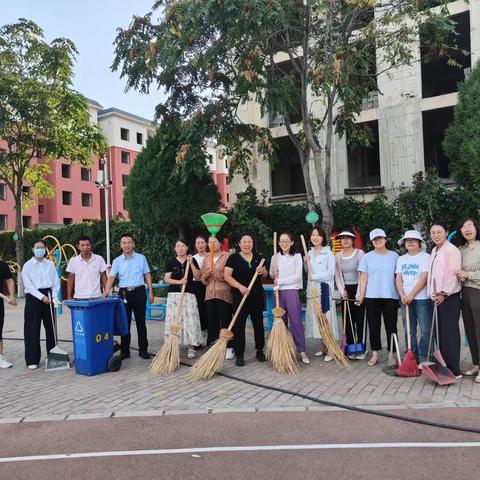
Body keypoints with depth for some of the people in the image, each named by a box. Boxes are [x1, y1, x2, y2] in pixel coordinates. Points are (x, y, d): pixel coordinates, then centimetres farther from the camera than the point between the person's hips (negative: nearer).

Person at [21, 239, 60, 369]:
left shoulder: (50, 264, 10)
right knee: (33, 329, -1)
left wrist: (54, 295, -5)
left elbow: (56, 281, 10)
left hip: (49, 296, 3)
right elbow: (28, 285, -8)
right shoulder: (27, 266, 0)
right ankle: (32, 360, 7)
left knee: (51, 327, 9)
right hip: (33, 297, -3)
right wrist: (42, 297, -16)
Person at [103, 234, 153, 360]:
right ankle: (124, 350, 16)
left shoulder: (141, 258, 4)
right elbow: (111, 277, -1)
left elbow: (147, 275, 6)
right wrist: (106, 292, -16)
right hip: (124, 293, 1)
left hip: (139, 292, -1)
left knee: (141, 322, 4)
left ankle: (143, 349, 14)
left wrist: (151, 292, 1)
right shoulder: (117, 261, 5)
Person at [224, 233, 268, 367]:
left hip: (257, 296, 4)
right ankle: (239, 355, 6)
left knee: (258, 323, 11)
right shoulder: (233, 258, -2)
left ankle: (260, 350, 25)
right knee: (239, 325, -2)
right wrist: (240, 286, -22)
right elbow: (227, 276, -9)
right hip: (240, 296, -4)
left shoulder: (258, 258, 11)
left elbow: (265, 275, 18)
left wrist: (262, 271, -6)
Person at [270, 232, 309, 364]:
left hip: (292, 291, -4)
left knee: (296, 321, -6)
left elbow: (297, 276, -8)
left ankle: (301, 351, -1)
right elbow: (271, 274, 20)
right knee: (281, 321, 8)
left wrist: (280, 281, -11)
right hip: (278, 292, 4)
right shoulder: (275, 257, 10)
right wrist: (274, 275, -4)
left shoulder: (297, 256, -1)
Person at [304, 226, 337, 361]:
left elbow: (331, 273, -11)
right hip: (312, 291, 6)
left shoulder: (328, 254, -5)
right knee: (316, 319, 9)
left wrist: (314, 277, -13)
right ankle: (322, 348, 20)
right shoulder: (310, 253, 13)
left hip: (324, 290, -6)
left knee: (326, 319, -5)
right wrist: (306, 263, 2)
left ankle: (330, 350, 2)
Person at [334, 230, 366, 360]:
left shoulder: (359, 253, -5)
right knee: (348, 321, 6)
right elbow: (337, 276, 9)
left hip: (358, 289, -4)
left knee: (360, 320, -1)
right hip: (345, 291, 4)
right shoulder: (338, 256, 8)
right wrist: (342, 291, -2)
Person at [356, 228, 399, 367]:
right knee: (374, 326, 6)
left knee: (391, 326, 4)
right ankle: (375, 354, 15)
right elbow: (363, 278, 3)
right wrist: (361, 295, -4)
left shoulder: (394, 256, 5)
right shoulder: (367, 257, 5)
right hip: (371, 297, 1)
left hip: (391, 296, 0)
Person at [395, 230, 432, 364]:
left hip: (422, 298, -5)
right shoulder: (401, 259, 13)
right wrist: (402, 295, -7)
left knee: (425, 330, -3)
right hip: (405, 299, 5)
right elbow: (398, 279, 7)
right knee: (409, 331, 8)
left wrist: (411, 295, -14)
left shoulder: (425, 257, -3)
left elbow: (424, 278, -11)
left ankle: (423, 359, 6)